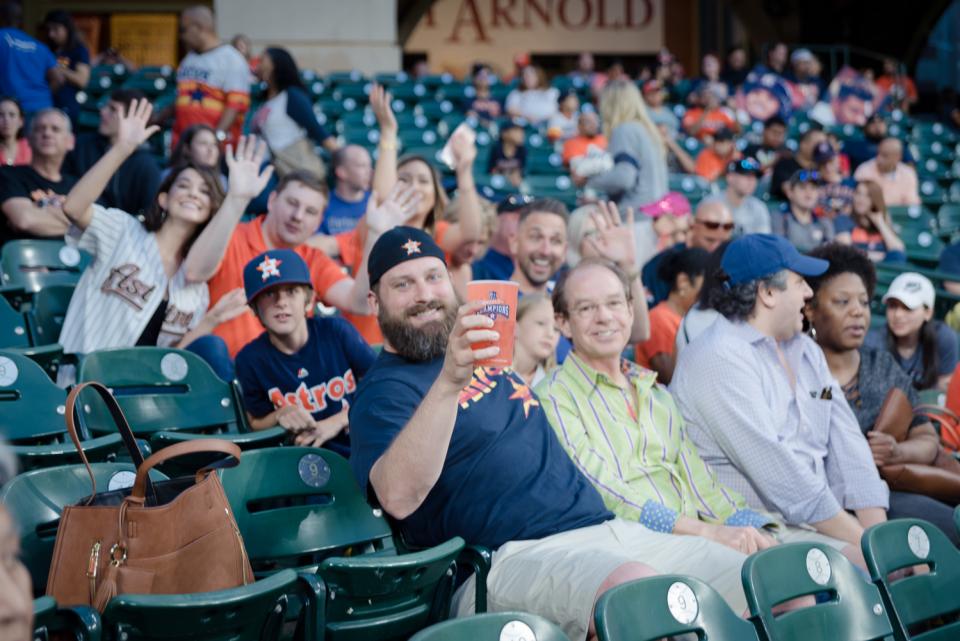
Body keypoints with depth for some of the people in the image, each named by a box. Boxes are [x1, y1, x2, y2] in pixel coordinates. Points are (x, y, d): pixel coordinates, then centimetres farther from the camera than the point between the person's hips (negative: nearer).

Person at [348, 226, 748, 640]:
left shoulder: (488, 355, 22)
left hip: (608, 529, 8)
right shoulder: (383, 390, -2)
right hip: (512, 557, -8)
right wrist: (450, 381, -33)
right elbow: (398, 497, -25)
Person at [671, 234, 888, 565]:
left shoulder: (806, 350, 18)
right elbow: (772, 465, -19)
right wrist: (860, 539, -20)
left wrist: (878, 534, -6)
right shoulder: (719, 358, -10)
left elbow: (846, 443, 9)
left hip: (822, 520, 8)